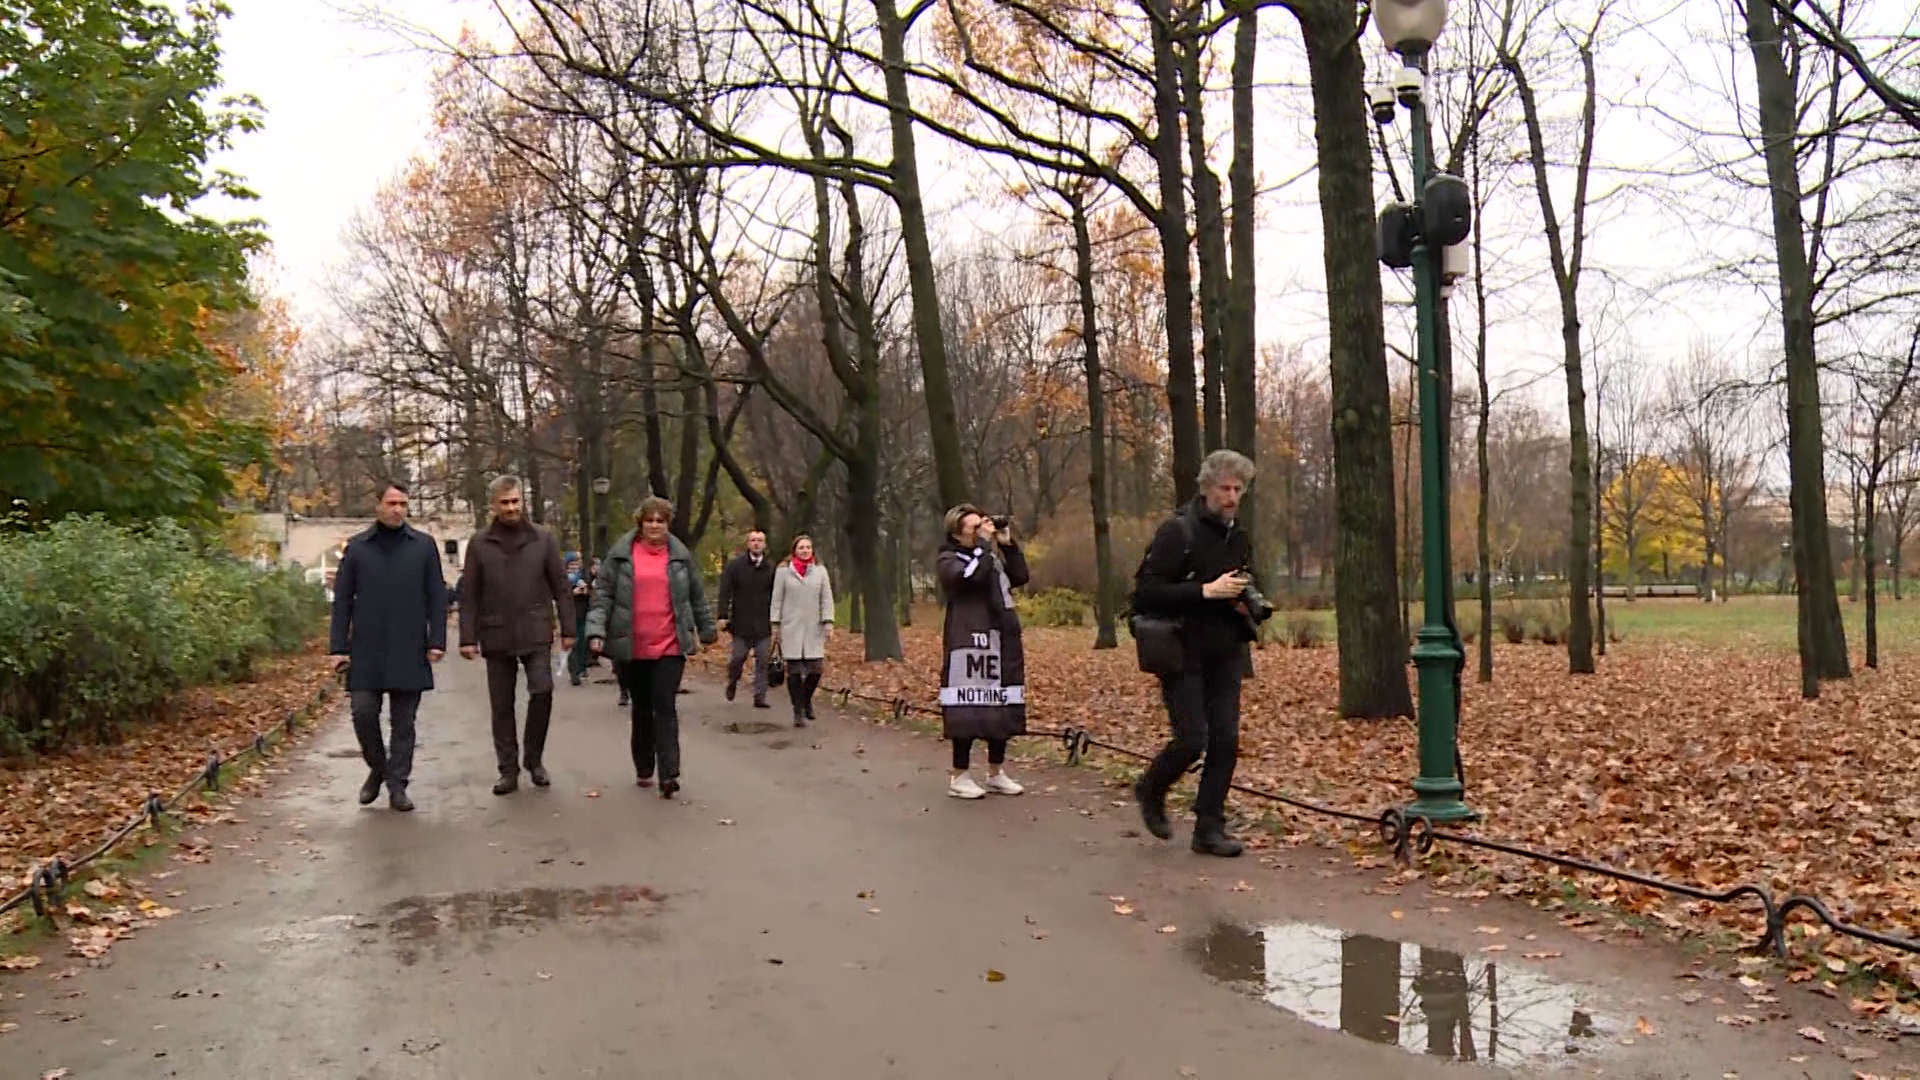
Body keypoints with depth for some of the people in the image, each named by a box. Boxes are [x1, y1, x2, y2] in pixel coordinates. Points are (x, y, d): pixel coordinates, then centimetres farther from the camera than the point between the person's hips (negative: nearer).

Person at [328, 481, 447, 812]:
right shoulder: (357, 547, 5)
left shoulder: (424, 545, 4)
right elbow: (342, 600, 6)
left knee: (403, 721, 4)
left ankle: (397, 785, 12)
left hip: (409, 651, 0)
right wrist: (338, 647, 0)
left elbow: (436, 597, 5)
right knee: (363, 711, -4)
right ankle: (377, 768, 21)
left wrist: (436, 641, -3)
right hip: (366, 651, 0)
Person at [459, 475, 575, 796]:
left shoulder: (543, 538, 3)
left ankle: (535, 759, 6)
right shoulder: (480, 544, 4)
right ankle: (508, 771, 16)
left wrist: (567, 628, 1)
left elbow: (560, 587, 5)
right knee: (502, 706, 5)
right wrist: (468, 637, -2)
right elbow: (469, 595, 4)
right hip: (496, 636, 1)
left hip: (536, 633, -1)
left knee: (542, 690, -14)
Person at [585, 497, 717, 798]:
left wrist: (707, 631, 19)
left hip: (670, 646, -1)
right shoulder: (621, 553, 2)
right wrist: (596, 631, -11)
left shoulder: (680, 554, 5)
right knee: (642, 708, 13)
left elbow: (697, 597, 13)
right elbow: (603, 593, 0)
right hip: (633, 648, 1)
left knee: (665, 707, -9)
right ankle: (644, 769, 25)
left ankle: (668, 774, -12)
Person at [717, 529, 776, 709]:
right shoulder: (735, 565, 0)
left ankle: (759, 697, 4)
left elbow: (775, 596, 9)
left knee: (763, 661, -1)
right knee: (737, 657, 4)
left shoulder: (771, 568, 5)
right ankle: (732, 683, 34)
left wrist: (776, 619, 8)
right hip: (741, 623, -1)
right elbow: (725, 592, -3)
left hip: (763, 624, 1)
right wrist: (723, 616, -11)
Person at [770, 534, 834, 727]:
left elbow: (827, 598, 6)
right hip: (791, 629, -2)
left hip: (814, 629, 2)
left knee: (816, 669, -3)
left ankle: (806, 699, 26)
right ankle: (798, 712, 7)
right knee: (794, 671, -1)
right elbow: (776, 600, 4)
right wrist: (776, 626, 1)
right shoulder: (783, 570, 3)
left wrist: (828, 622, -4)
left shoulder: (820, 570, 7)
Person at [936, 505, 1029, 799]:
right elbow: (973, 575, -23)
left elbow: (1020, 577, 11)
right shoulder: (949, 560, -4)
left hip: (1002, 642, 7)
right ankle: (959, 776, 3)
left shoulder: (991, 555, 19)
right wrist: (984, 543, -14)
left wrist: (1008, 545, 4)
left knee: (1003, 709, 10)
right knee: (968, 710, -7)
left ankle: (996, 773, 21)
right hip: (970, 644, -7)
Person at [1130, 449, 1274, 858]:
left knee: (1225, 741, 1)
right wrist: (1206, 591, -24)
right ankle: (1151, 791, 21)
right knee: (1192, 741, -9)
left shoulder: (1238, 537, 13)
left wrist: (1253, 604, 7)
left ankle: (1209, 829, 11)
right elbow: (1145, 593, -19)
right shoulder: (1178, 532, -11)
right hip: (1183, 655, -6)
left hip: (1225, 656, 7)